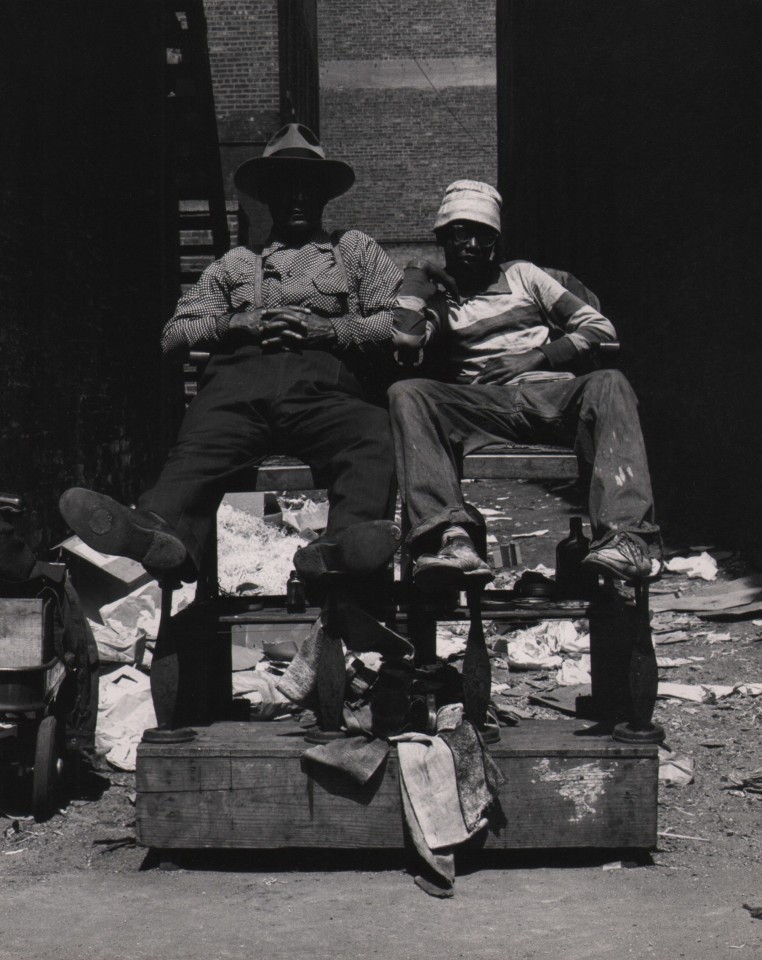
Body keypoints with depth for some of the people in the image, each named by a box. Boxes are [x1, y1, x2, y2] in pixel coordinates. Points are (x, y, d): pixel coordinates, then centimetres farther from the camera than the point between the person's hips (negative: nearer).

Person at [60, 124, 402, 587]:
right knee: (198, 449, -34)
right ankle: (158, 529, -61)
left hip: (325, 388, -1)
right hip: (241, 383, 1)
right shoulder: (236, 263, 35)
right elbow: (174, 335, 24)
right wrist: (241, 323, 6)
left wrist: (324, 329, 3)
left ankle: (347, 539, -62)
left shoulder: (358, 250, 32)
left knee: (373, 440, -38)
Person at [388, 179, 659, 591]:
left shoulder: (522, 275, 26)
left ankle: (624, 536, -50)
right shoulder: (437, 300, 23)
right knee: (406, 394, -29)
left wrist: (539, 357, 2)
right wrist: (416, 277, 12)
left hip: (552, 393, 1)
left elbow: (599, 327, 17)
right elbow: (405, 344, -2)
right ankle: (450, 538, -50)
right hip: (480, 404, 0)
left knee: (609, 383, -33)